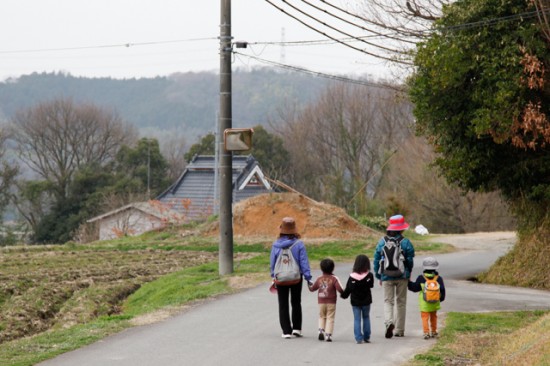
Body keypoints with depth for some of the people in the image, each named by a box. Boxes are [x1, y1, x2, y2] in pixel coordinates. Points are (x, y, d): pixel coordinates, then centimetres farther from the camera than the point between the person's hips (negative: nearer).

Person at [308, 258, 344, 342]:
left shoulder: (319, 279, 2)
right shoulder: (334, 278, -9)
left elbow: (312, 288, 13)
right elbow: (339, 289, -17)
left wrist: (310, 287, 36)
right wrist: (343, 293, 3)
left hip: (321, 302, 3)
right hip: (331, 303, -3)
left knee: (322, 317, 19)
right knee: (330, 318, 1)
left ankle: (321, 330, 0)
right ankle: (328, 334, -6)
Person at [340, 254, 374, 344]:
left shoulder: (352, 277, -13)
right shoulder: (369, 276, -11)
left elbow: (348, 289, -7)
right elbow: (371, 285, 2)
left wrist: (343, 295, 12)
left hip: (355, 302, -1)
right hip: (366, 302, 1)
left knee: (357, 319, 4)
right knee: (366, 318, 16)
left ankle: (359, 338, -3)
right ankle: (366, 337, 16)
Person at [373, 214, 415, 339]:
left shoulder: (382, 242, 0)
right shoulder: (405, 242, -6)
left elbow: (376, 260, 3)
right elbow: (410, 261, -3)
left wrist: (379, 277, 12)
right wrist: (408, 273, 15)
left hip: (387, 277, 0)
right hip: (402, 277, 0)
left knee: (388, 301, 5)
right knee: (401, 302, 11)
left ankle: (389, 322, -23)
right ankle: (399, 330, 14)